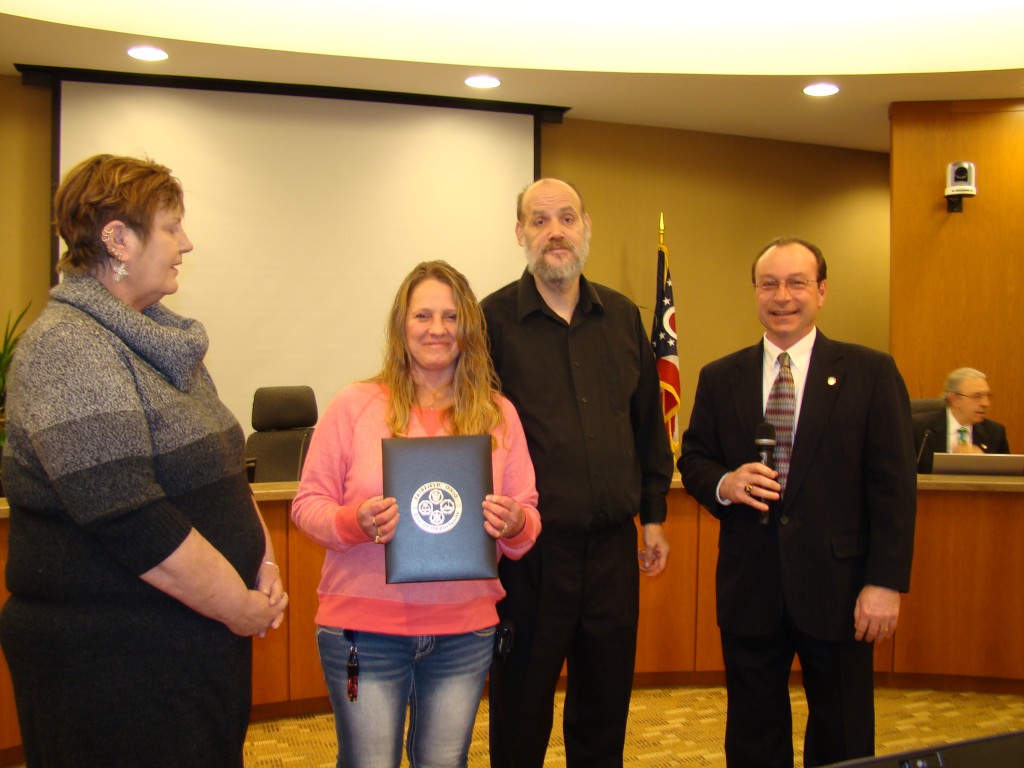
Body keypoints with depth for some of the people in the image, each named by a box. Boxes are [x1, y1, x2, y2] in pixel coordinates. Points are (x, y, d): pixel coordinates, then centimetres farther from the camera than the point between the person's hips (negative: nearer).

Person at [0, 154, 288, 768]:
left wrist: (264, 565, 1)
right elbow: (130, 521, -25)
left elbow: (224, 468, 15)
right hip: (112, 666, -8)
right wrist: (240, 608, -17)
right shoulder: (65, 348, -17)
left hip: (198, 642, 8)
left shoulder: (157, 337, 11)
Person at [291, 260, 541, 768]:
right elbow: (307, 504, -1)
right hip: (365, 629, -2)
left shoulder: (498, 414, 4)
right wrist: (355, 522, -21)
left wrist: (514, 524, -16)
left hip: (464, 633, 3)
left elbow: (529, 520, 7)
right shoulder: (355, 406, -2)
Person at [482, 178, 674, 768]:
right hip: (530, 549, -4)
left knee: (605, 709, 16)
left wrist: (653, 514, 13)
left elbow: (648, 423, 14)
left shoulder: (624, 317, 8)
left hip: (613, 544, 4)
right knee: (521, 712, 11)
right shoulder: (494, 320, -5)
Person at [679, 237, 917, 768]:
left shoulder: (871, 373, -1)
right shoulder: (720, 378, 6)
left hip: (836, 585, -2)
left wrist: (886, 582, -10)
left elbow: (894, 487, -4)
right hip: (748, 589, 2)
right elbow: (692, 462, 10)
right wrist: (723, 484, -13)